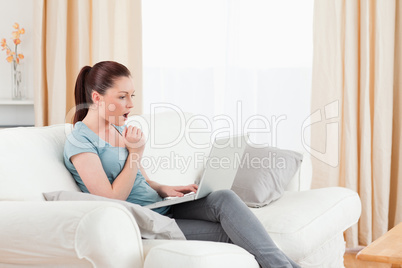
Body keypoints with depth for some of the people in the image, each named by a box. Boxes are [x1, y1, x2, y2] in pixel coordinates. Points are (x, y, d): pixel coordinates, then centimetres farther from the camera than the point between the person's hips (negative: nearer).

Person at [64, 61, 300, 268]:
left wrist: (164, 190, 0)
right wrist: (136, 152, -16)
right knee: (228, 234, -22)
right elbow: (112, 200, -17)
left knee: (224, 198, -20)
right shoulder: (79, 142, -11)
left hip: (162, 207, 7)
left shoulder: (120, 129, 14)